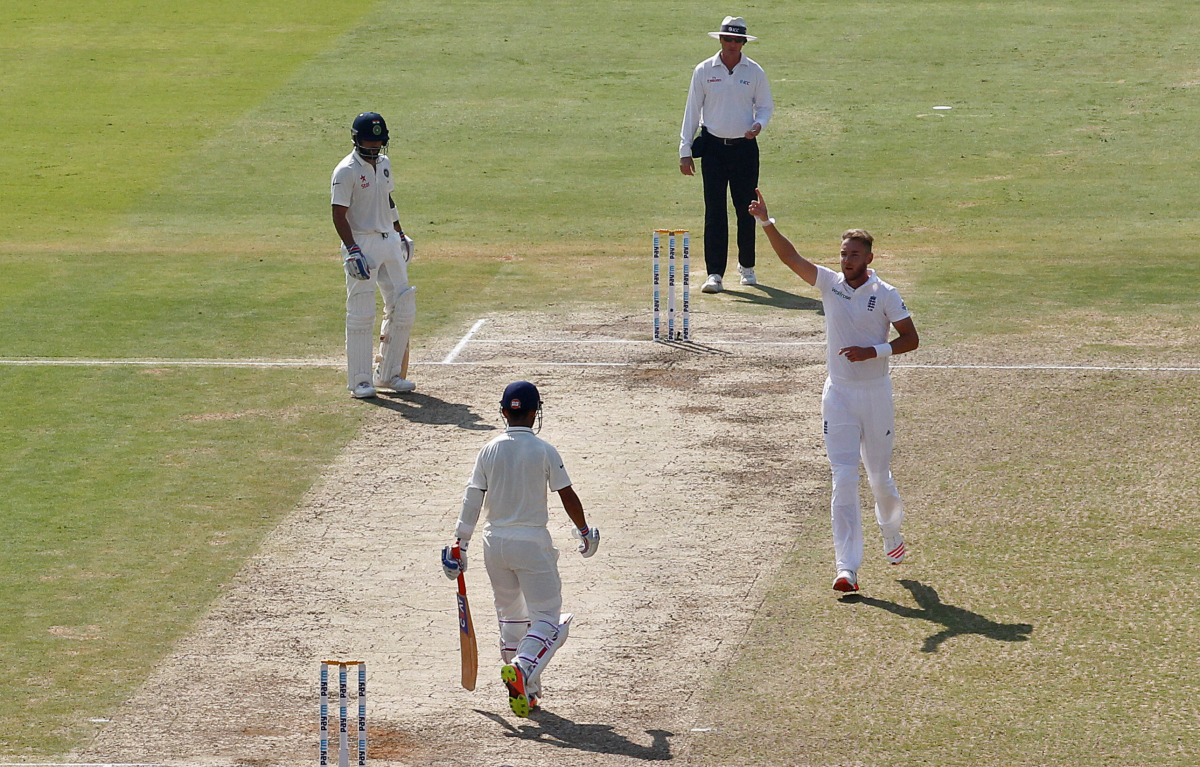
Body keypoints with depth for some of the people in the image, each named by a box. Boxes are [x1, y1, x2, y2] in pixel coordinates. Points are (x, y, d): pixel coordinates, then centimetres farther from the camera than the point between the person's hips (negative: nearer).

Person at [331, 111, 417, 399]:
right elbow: (339, 214, -16)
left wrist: (400, 234, 25)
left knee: (403, 307, 7)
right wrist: (353, 251, -23)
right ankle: (360, 381, 0)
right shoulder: (346, 171, -13)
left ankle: (389, 374, 18)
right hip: (361, 243, -8)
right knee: (361, 315, -6)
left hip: (389, 242, 8)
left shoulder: (384, 164, 11)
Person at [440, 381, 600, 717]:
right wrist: (584, 531, 12)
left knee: (510, 615, 17)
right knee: (548, 616, -1)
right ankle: (521, 668, -27)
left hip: (495, 541, 4)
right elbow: (568, 497, -4)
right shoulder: (544, 451, -7)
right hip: (531, 541, -4)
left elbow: (472, 501, 1)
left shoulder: (489, 451, 2)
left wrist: (460, 544, 5)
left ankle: (522, 691, 20)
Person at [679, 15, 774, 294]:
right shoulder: (704, 71, 1)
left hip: (744, 146, 1)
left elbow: (765, 106, 11)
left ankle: (746, 266, 23)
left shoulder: (754, 72, 3)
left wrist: (759, 124, -12)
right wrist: (685, 151, 0)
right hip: (714, 147, -1)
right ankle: (714, 273, -7)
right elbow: (692, 110, 3)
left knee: (746, 209, 6)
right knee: (714, 211, -6)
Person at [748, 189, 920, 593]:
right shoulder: (829, 283, 0)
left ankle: (891, 532, 43)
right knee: (844, 479, -7)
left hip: (876, 394, -1)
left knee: (879, 476, 11)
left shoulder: (885, 295, -5)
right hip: (838, 394, 1)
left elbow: (911, 339, -4)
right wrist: (767, 224, -24)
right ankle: (847, 567, -13)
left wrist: (874, 351, -19)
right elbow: (790, 257, -10)